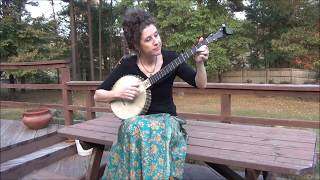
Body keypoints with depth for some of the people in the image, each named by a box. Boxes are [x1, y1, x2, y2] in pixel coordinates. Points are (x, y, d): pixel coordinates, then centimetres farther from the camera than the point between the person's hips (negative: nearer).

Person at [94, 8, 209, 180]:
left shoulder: (170, 57, -5)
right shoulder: (127, 65, -7)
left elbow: (200, 84, -6)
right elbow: (98, 95, -2)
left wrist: (200, 63, -24)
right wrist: (118, 93, -21)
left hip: (166, 119, 0)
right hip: (137, 120, 0)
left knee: (157, 132, -34)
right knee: (134, 130, -34)